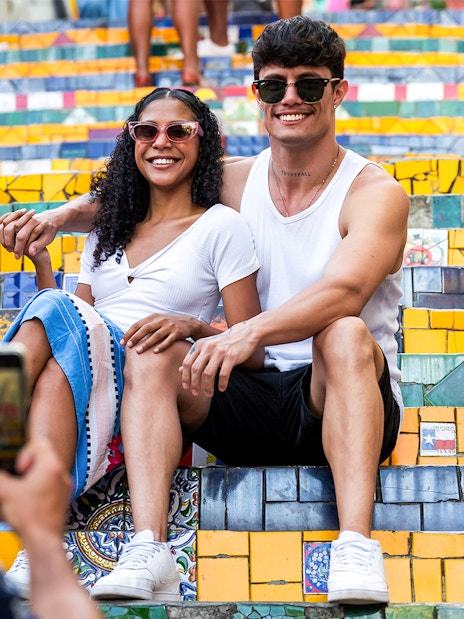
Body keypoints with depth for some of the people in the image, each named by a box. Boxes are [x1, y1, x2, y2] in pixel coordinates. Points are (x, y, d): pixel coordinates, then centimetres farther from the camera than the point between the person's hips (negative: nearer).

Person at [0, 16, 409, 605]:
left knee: (345, 334, -35)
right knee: (149, 347, -21)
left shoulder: (376, 192, -5)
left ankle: (356, 545, -48)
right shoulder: (236, 180, 10)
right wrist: (59, 216, 1)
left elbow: (344, 291, -24)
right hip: (250, 401, 4)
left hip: (338, 402, -4)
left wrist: (248, 332, -41)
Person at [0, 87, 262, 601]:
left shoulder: (221, 227, 10)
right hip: (86, 376, 4)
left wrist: (191, 327, -15)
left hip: (172, 386, -3)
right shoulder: (107, 231, 26)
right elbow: (69, 323, 21)